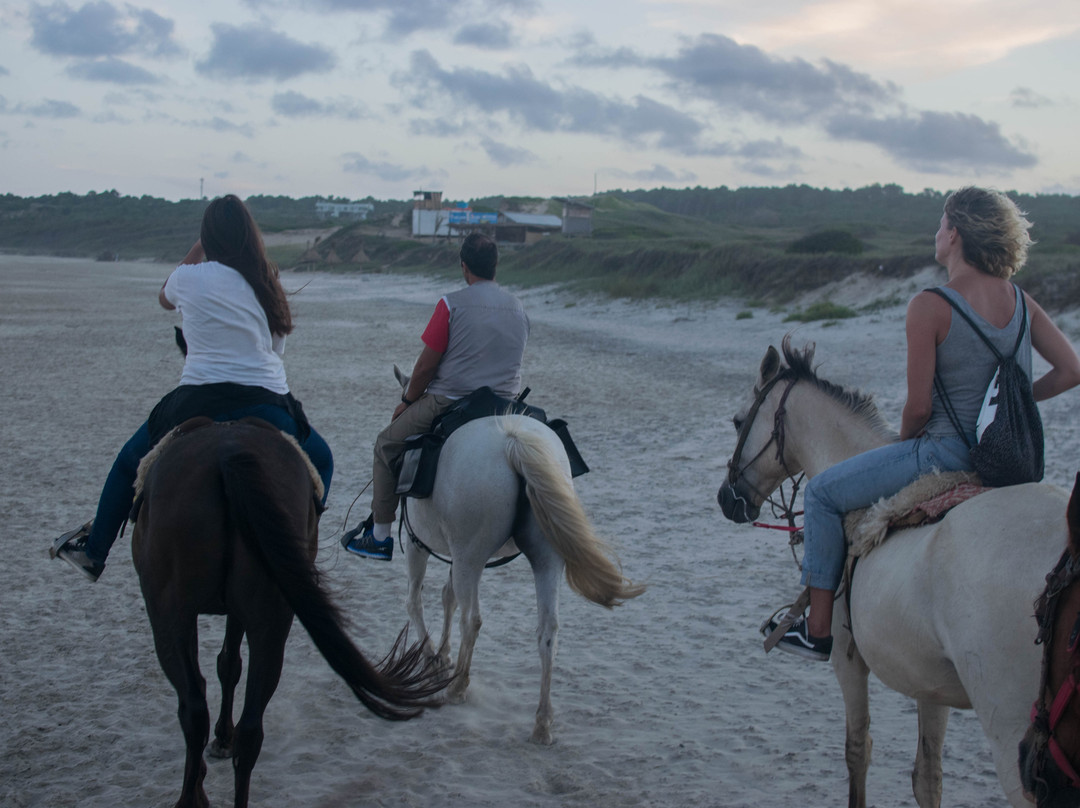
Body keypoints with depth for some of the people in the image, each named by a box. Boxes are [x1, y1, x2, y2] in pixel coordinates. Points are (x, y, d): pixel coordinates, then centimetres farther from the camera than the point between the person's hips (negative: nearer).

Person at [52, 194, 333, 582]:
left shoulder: (190, 278, 2)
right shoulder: (267, 285, 9)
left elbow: (164, 298, 26)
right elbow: (277, 346, 13)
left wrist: (196, 251, 33)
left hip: (197, 405, -1)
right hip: (268, 409, 1)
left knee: (130, 461, 25)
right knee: (321, 461, 29)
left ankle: (93, 550, 38)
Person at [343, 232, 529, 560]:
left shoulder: (451, 304, -9)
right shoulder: (519, 309, 8)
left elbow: (427, 364, -7)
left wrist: (407, 402, 8)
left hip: (447, 405, -5)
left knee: (386, 446, 16)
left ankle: (379, 536, 17)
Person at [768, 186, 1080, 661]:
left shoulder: (929, 307, -17)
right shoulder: (1020, 301, 3)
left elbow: (918, 407, -16)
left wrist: (904, 442, 5)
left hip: (946, 453, -8)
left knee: (823, 493, 10)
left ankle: (818, 629, 14)